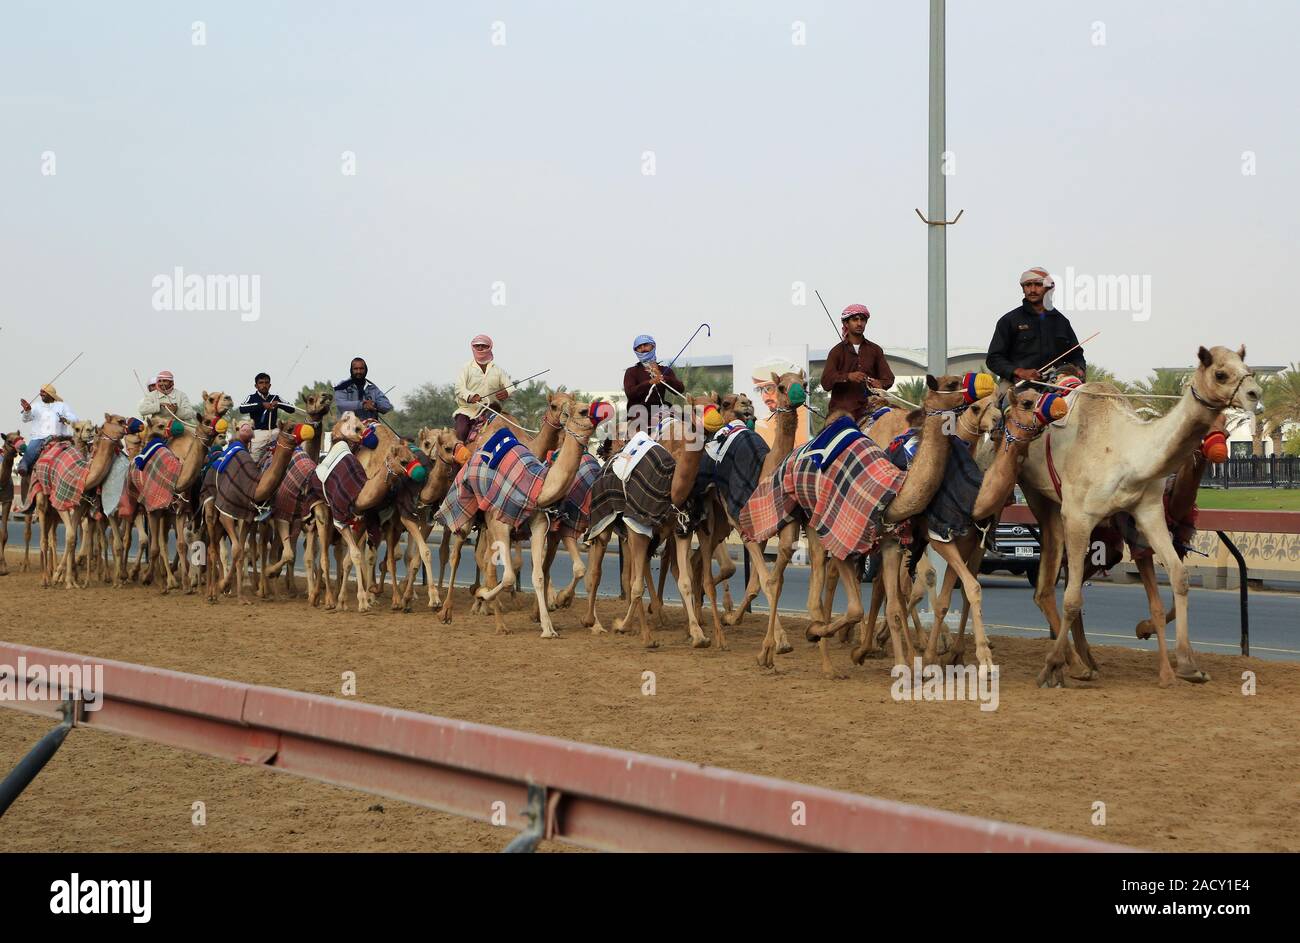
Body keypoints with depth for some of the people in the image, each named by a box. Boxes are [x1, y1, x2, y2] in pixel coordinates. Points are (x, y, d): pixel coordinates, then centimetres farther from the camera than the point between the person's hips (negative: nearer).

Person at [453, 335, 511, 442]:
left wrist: (506, 393, -22)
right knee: (461, 432, -26)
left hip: (491, 409, 2)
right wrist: (470, 396, -28)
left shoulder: (498, 369, 13)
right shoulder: (466, 368, 7)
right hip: (468, 409, -2)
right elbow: (459, 389, -5)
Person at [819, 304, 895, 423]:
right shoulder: (837, 351, 10)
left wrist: (880, 384, -15)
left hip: (867, 411, 1)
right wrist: (848, 377, -19)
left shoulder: (875, 350, 16)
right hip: (841, 411, -1)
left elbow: (888, 377, 9)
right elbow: (826, 382, -1)